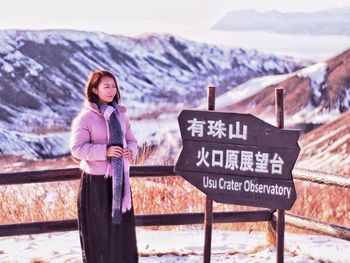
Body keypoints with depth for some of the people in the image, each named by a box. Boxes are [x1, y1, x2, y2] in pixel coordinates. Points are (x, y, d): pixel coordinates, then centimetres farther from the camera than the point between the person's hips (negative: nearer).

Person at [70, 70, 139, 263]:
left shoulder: (120, 115, 9)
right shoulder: (85, 117, -9)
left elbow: (131, 140, 15)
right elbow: (77, 148, -13)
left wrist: (130, 150, -8)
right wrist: (104, 151, -22)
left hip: (120, 180, 5)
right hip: (96, 181, -5)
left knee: (122, 227, 9)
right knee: (98, 231, 3)